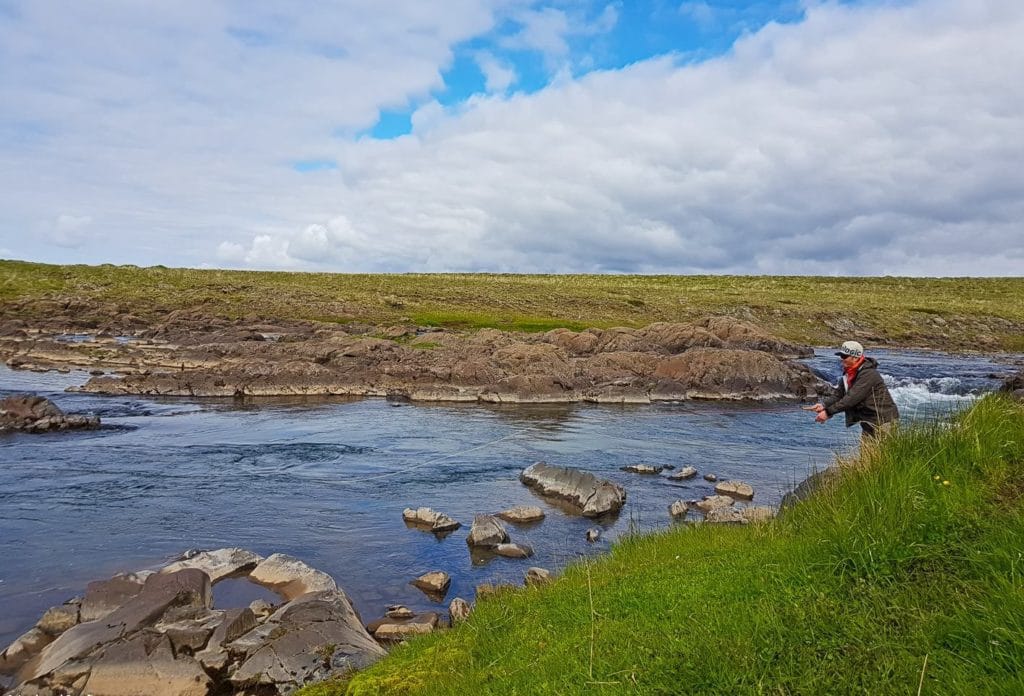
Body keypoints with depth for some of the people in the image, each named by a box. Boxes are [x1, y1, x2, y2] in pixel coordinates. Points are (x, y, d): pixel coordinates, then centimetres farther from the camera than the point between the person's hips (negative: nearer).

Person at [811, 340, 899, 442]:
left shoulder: (868, 374, -23)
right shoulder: (848, 375, 6)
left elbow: (852, 398, -29)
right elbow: (838, 395, 3)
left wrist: (828, 412, -29)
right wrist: (824, 405, -17)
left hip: (884, 421, -9)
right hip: (868, 423, 9)